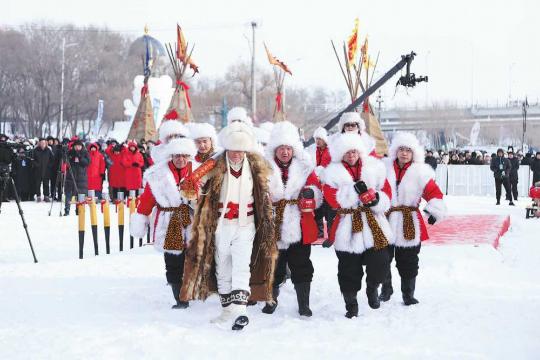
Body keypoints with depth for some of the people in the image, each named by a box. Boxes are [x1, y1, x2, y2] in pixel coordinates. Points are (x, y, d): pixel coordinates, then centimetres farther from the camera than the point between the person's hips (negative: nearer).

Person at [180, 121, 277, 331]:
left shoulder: (257, 167, 1)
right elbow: (204, 195, -1)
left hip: (245, 226, 0)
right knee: (223, 269, 9)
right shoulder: (215, 168, -7)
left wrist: (266, 223, 17)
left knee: (241, 268, -11)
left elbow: (264, 196, 16)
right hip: (221, 225, 0)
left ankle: (239, 309, -18)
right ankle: (227, 310, 21)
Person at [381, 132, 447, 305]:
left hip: (409, 225, -2)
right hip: (384, 221, 2)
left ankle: (408, 294, 21)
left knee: (408, 262, 5)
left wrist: (434, 210, -21)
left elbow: (434, 192, -8)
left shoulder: (420, 172, -5)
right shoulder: (384, 167, 1)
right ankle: (385, 289, 30)